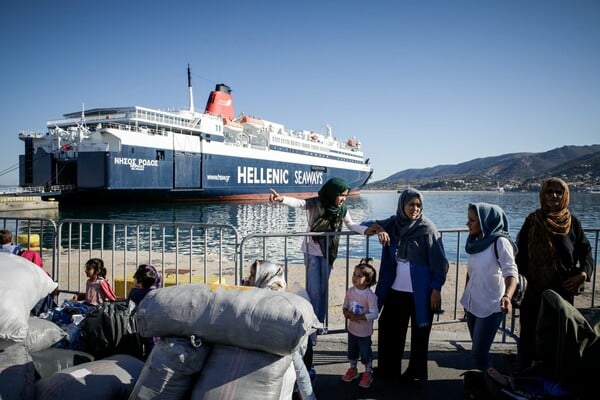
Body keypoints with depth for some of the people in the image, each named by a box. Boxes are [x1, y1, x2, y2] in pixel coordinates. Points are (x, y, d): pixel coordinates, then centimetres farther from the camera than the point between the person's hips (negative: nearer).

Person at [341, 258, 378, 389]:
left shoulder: (370, 295, -25)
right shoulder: (350, 291, -7)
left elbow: (374, 314, -25)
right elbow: (345, 305, 5)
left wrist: (358, 317, -29)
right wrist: (346, 312, -18)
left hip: (364, 332, -5)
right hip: (351, 329, 6)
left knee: (366, 353, 11)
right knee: (352, 351, 22)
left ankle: (368, 373, 33)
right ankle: (353, 369, 44)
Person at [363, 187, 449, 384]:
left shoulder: (427, 228, -12)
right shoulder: (393, 223, 1)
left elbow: (440, 262, -11)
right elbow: (366, 226, 9)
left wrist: (436, 289, -14)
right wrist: (376, 228, -12)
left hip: (420, 293, -5)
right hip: (395, 290, 5)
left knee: (419, 333, 10)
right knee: (388, 328, 12)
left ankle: (416, 373, 28)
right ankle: (387, 369, 29)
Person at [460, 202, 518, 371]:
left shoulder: (500, 242, -15)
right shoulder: (476, 241, 6)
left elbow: (511, 272, -24)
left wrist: (507, 296, -41)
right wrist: (466, 296, 20)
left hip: (490, 307, -7)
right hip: (471, 304, 7)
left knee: (479, 352, -5)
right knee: (478, 350, 14)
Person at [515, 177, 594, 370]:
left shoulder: (572, 222, 2)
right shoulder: (532, 220, 0)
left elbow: (585, 250, 4)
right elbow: (520, 250, 2)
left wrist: (583, 273, -11)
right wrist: (525, 273, -6)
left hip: (563, 288, 1)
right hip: (535, 287, 0)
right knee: (529, 333, 4)